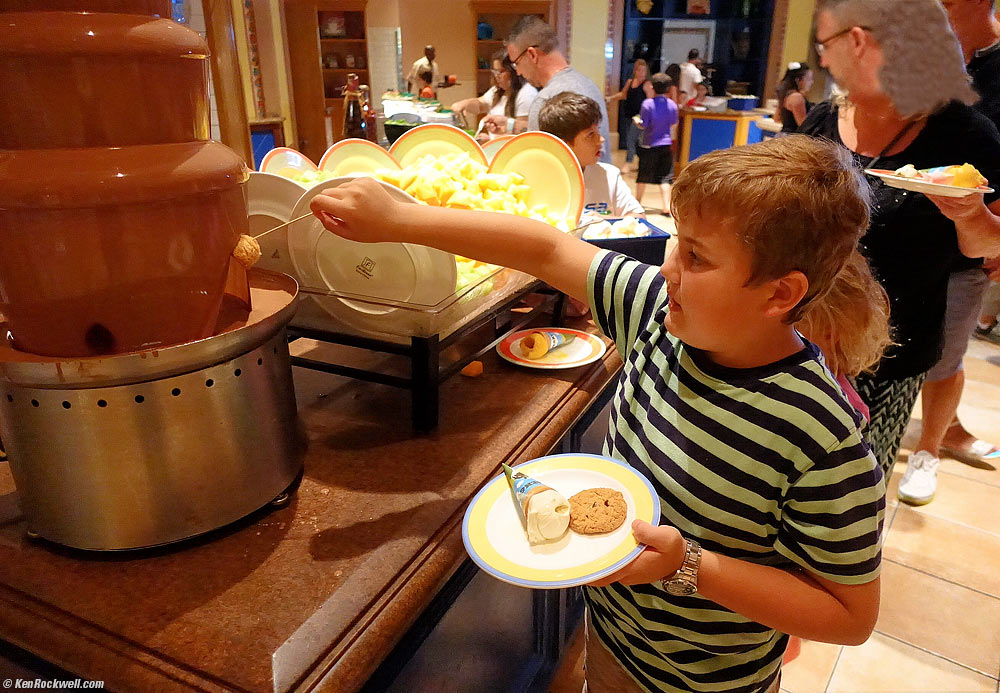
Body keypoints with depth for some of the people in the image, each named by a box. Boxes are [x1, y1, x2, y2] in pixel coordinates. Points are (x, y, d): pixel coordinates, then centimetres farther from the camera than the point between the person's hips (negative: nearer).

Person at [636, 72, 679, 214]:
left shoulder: (647, 104, -14)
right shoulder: (672, 105, -2)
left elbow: (643, 125, -12)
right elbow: (674, 125, 8)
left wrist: (637, 121, 9)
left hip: (649, 145, -2)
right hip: (666, 144, 2)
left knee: (643, 176, 12)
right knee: (664, 177, 3)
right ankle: (666, 206, -4)